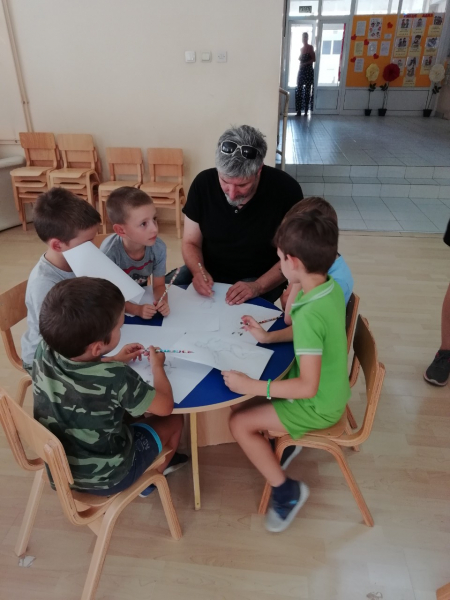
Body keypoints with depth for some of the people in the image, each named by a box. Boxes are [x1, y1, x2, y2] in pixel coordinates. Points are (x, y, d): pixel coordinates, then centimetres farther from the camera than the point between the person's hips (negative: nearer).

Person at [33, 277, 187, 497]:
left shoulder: (45, 350, -20)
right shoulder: (116, 378, -36)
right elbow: (165, 407, -18)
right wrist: (157, 366, -4)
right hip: (105, 478, -5)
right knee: (174, 421, 14)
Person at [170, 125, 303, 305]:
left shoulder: (286, 189, -19)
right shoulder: (203, 183, -12)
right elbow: (191, 243, -2)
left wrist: (257, 287, -27)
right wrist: (198, 271, -23)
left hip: (260, 279, -3)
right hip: (209, 274, 3)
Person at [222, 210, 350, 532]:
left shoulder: (309, 314, -35)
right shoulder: (332, 288, -9)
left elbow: (308, 387, -34)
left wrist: (251, 386, -29)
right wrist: (269, 336, 4)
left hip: (318, 407, -8)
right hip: (332, 390, 8)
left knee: (239, 422, -4)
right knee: (246, 395, 15)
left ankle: (286, 490, 11)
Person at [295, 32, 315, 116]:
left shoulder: (310, 47, -5)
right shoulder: (302, 48, 15)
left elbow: (314, 59, -11)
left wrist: (305, 63, -18)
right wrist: (299, 58, 1)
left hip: (308, 71, -7)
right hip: (301, 70, 7)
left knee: (307, 91, -4)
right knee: (299, 90, 2)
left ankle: (306, 111, -2)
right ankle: (299, 110, 5)